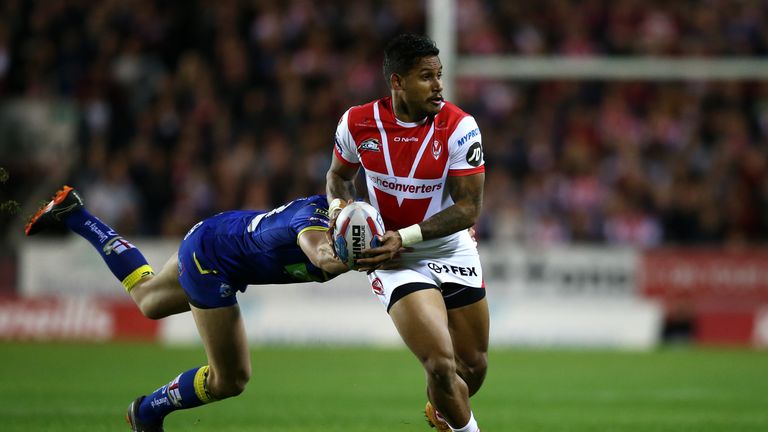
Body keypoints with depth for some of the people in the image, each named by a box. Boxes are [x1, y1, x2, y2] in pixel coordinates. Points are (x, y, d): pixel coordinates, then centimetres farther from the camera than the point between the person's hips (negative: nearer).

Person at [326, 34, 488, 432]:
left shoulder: (458, 127, -17)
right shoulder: (357, 123, -12)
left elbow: (468, 208, -18)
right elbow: (340, 174, 10)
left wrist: (405, 237, -26)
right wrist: (339, 205, -13)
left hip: (451, 251, 2)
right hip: (394, 261, -2)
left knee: (474, 368, 14)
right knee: (441, 365, -19)